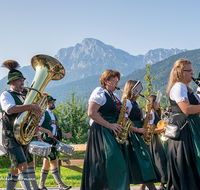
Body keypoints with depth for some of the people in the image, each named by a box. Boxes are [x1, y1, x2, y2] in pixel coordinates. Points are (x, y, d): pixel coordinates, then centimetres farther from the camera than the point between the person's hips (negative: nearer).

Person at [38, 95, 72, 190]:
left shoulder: (54, 116, 22)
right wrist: (47, 131, -21)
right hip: (47, 140, -8)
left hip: (55, 140, 8)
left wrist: (65, 135, 11)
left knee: (47, 163, 10)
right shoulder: (43, 114, -2)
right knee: (54, 161, -12)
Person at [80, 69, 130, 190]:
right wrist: (109, 125, -18)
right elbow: (91, 113, -17)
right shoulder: (99, 92, -7)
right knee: (104, 163, -13)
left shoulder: (115, 97, 19)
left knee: (119, 164, 4)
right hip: (101, 133, -8)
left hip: (113, 134, 8)